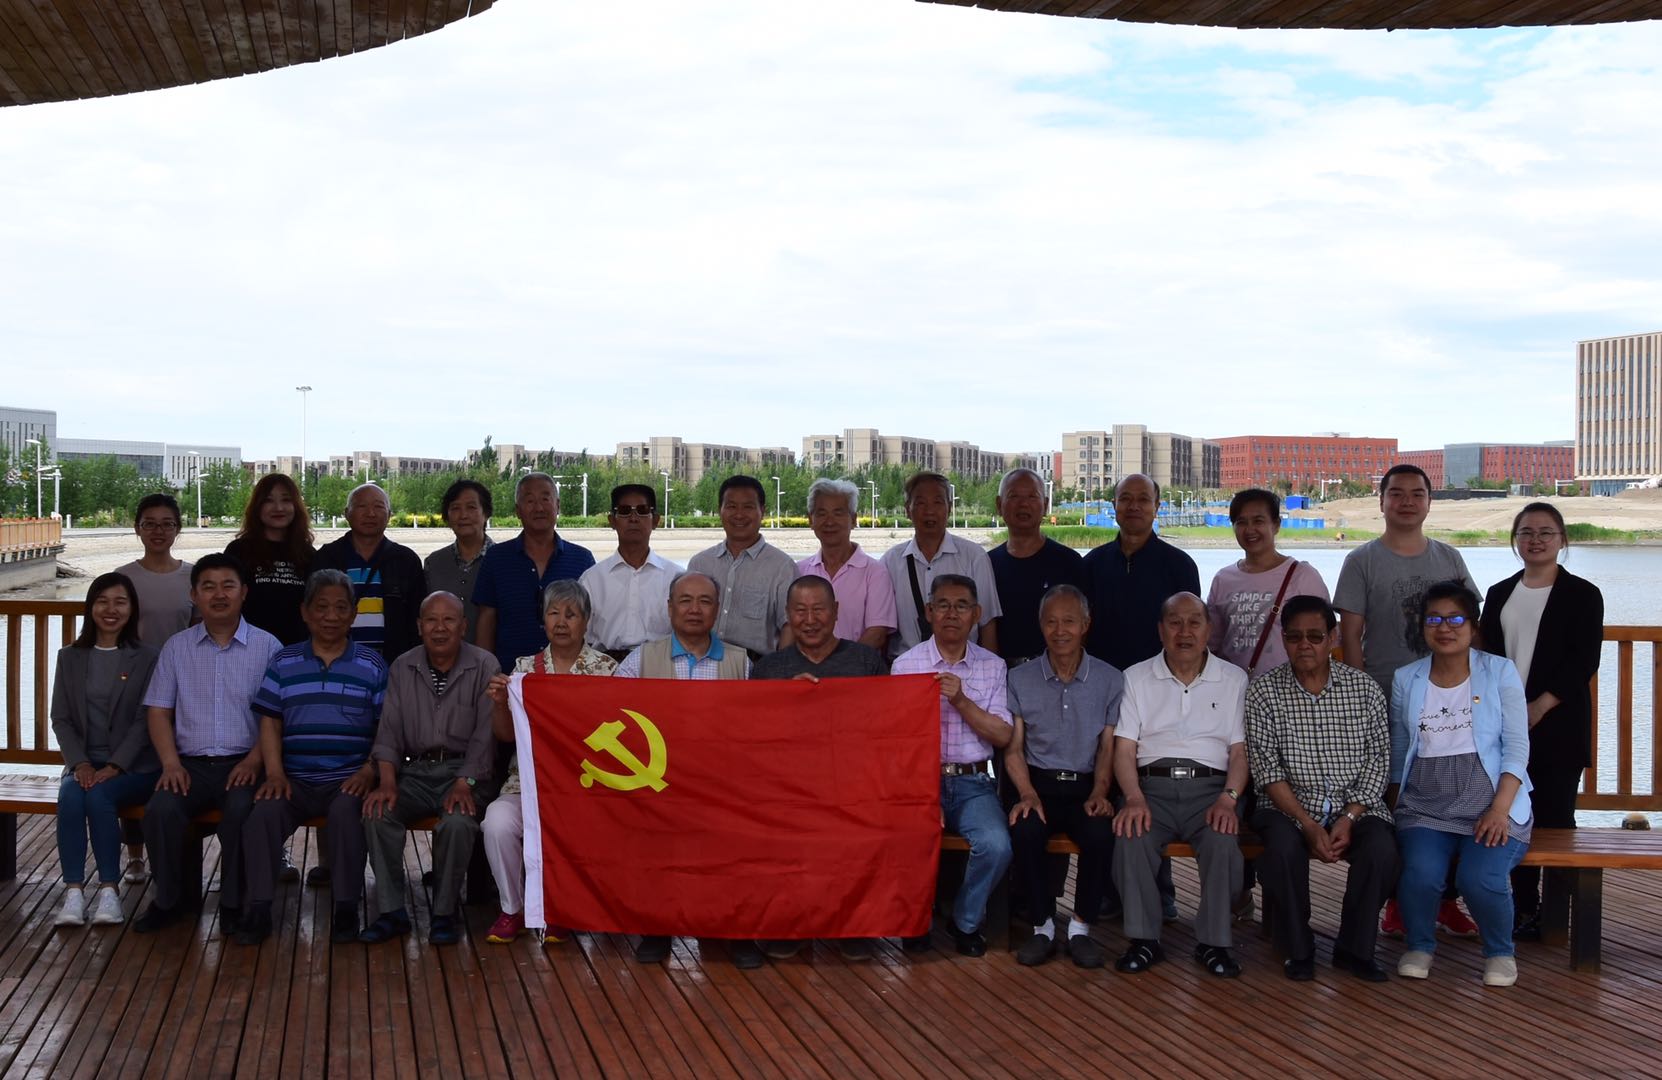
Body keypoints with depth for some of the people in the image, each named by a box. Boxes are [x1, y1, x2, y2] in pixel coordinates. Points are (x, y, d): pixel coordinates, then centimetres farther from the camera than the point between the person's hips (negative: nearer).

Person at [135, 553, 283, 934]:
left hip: (243, 763, -2)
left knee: (241, 810, -33)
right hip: (191, 763, 2)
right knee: (161, 809, -27)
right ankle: (169, 898, -5)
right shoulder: (177, 647, 13)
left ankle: (233, 903, -14)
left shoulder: (267, 647, 6)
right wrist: (171, 762, -5)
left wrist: (254, 760, -13)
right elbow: (158, 711, 10)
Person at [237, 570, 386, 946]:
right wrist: (275, 773, -5)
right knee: (263, 813, -27)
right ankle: (259, 909, -16)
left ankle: (346, 908, -19)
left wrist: (369, 771, -10)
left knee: (345, 812, -33)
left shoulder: (372, 665, 9)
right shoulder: (284, 664, 14)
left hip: (349, 778, -2)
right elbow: (270, 722, 10)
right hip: (296, 778, 2)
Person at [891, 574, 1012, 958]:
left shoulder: (993, 667, 10)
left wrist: (962, 701, -13)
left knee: (996, 845, -27)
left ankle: (967, 921, 3)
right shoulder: (906, 665, 4)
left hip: (973, 782, 1)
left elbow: (1003, 736, 1)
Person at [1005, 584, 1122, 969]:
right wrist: (1028, 794, -13)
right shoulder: (1019, 679, 7)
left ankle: (1080, 926, -12)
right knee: (1023, 832, -31)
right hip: (1039, 782, 0)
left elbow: (1108, 746, 5)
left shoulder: (1110, 680, 7)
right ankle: (1043, 925, -12)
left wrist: (1099, 791, -13)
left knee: (1101, 833, -31)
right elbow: (1013, 749, 3)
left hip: (1087, 786, 0)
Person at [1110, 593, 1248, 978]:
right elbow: (1124, 748, 5)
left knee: (1224, 840, -32)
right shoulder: (1137, 678, 12)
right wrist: (1134, 798, -13)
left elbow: (1240, 750, 7)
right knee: (1130, 837, -31)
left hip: (1210, 787, 0)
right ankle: (1144, 940, -16)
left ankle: (1213, 942, -15)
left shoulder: (1233, 679, 13)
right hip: (1153, 785, 0)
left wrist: (1228, 798, -11)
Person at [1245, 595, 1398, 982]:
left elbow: (1378, 760, 2)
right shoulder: (1264, 691, 0)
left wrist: (1349, 818, -13)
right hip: (1289, 806, -1)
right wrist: (1309, 826, -17)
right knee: (1283, 847, -33)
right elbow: (1267, 770, -7)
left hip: (1355, 806, 1)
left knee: (1381, 848, -29)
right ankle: (1297, 950, -11)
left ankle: (1355, 949, -7)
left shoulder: (1365, 689, 5)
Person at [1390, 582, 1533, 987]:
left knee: (1482, 878, -28)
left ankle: (1500, 952, 5)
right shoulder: (1405, 679, 12)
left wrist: (1500, 808, -13)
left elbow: (1516, 746, -1)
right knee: (1421, 873, -27)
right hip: (1425, 805, 2)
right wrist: (1397, 808, 8)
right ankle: (1420, 945, 4)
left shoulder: (1500, 672, 5)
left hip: (1491, 803, -1)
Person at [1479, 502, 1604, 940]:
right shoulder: (1499, 594, 14)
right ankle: (1524, 908, 14)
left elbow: (1583, 663, -7)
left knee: (1554, 817, -5)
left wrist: (1539, 708, -15)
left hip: (1557, 726, -4)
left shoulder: (1583, 595, 1)